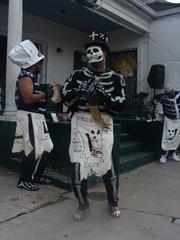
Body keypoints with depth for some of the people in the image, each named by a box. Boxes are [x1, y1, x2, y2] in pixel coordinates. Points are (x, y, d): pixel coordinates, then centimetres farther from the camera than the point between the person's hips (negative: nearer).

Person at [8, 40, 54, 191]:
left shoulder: (32, 77, 18)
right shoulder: (25, 77, -13)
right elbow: (28, 98, -24)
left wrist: (46, 92, 11)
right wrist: (45, 94, -16)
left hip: (37, 117, 10)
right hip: (29, 117, -10)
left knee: (45, 149, 14)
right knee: (34, 151, -7)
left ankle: (37, 176, 27)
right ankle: (24, 181, 8)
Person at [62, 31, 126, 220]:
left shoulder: (115, 78, 2)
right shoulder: (77, 75, 7)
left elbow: (120, 106, -5)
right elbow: (65, 98, 4)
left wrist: (103, 94, -21)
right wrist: (81, 91, -15)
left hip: (103, 126, -1)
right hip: (80, 125, 2)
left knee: (108, 165, 3)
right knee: (77, 165, 1)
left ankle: (113, 202, 32)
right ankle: (83, 204, 27)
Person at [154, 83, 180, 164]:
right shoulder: (163, 98, -16)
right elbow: (155, 97, 2)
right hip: (169, 120, -3)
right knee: (168, 137, -8)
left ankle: (172, 153, 29)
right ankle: (164, 154, 7)